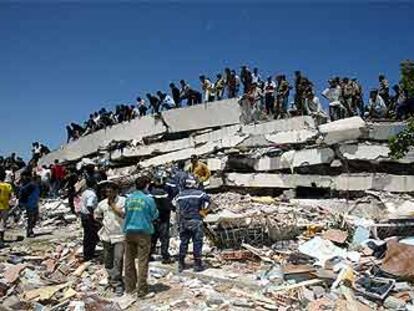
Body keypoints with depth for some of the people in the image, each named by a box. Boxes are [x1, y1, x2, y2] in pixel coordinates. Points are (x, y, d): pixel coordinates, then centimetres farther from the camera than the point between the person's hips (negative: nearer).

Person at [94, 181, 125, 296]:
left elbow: (123, 214, -19)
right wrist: (103, 222, 9)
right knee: (108, 260, 13)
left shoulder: (123, 201, -7)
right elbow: (96, 214, 23)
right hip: (107, 235, 5)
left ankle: (117, 283, 1)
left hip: (119, 235, -5)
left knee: (118, 259, -9)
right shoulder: (102, 203, 6)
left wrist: (112, 205, -14)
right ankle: (112, 279, 32)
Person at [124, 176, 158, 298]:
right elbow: (154, 215, 0)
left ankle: (129, 287, 23)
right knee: (143, 261, 1)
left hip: (129, 231, 4)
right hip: (143, 232, -4)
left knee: (129, 260, 14)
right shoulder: (148, 199, -10)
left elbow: (125, 214, 12)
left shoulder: (128, 199, 3)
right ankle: (142, 289, 4)